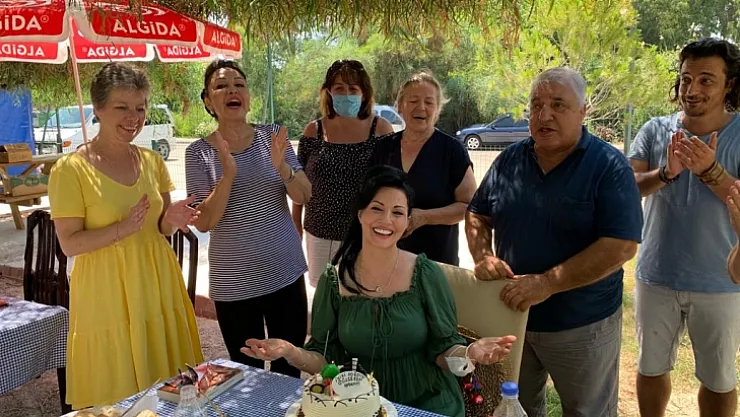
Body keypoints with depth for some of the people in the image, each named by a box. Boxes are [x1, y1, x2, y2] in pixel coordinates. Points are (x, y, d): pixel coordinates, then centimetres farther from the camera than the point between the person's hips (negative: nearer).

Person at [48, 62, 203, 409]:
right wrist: (122, 229, -26)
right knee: (118, 397, 8)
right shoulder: (71, 169, -11)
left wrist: (171, 220, -11)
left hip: (157, 287, 5)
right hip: (107, 295, -4)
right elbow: (69, 244, -11)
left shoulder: (152, 161, 4)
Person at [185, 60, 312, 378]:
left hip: (286, 273, 2)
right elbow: (203, 223, -11)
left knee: (290, 368, 13)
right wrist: (228, 175, -25)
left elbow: (304, 196, -5)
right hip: (234, 283, -1)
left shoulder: (272, 136, 0)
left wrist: (281, 167, -24)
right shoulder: (199, 152, -5)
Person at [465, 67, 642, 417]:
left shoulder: (609, 166, -14)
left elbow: (621, 246, -22)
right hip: (512, 315, 4)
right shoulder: (510, 159, 0)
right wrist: (483, 256, -12)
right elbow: (477, 215, 9)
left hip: (582, 326, -4)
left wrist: (546, 284, -27)